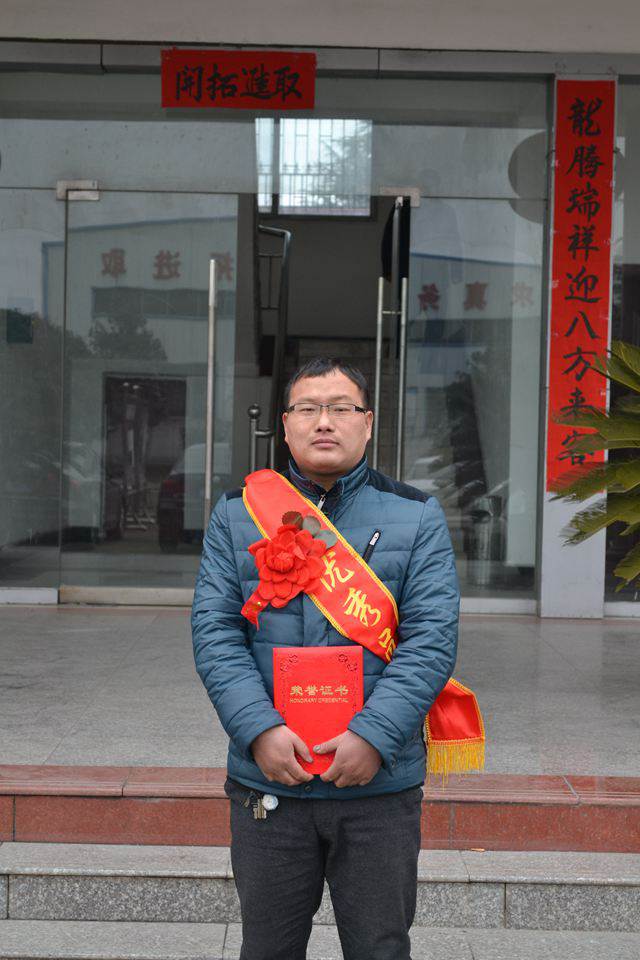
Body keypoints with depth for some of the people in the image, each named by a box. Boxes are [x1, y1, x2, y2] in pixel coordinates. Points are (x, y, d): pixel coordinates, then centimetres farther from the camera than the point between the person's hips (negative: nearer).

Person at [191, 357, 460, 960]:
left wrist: (373, 735, -17)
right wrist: (259, 729, -14)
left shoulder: (417, 518, 3)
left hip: (381, 783, -1)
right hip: (266, 778, 1)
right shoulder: (236, 514, 7)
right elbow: (214, 630, -1)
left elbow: (432, 638, -5)